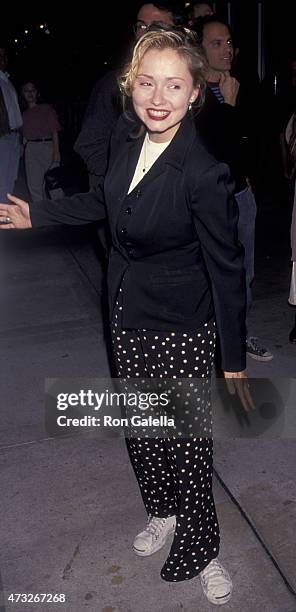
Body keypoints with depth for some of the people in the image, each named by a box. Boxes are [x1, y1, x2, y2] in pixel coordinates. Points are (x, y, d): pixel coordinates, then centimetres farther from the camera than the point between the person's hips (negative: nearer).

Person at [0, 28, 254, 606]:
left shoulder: (204, 174, -25)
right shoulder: (125, 134, -5)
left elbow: (226, 266, -18)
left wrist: (235, 357, -13)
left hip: (182, 328, -6)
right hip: (128, 314, 7)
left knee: (187, 439, 6)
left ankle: (201, 549, 31)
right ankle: (161, 511, 47)